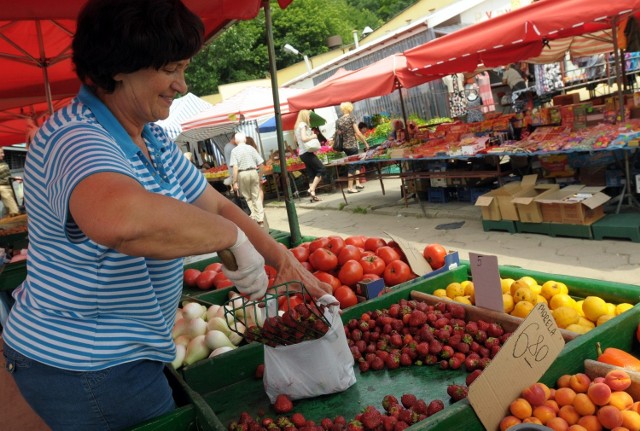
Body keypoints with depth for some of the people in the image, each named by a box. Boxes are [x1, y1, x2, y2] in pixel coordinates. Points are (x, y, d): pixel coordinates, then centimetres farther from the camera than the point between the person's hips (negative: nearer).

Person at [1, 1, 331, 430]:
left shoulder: (154, 139, 4)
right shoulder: (75, 139, -27)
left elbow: (216, 205, 8)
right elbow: (122, 218, -50)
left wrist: (284, 259, -2)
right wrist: (233, 237, -36)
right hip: (81, 368, -9)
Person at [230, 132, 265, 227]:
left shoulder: (235, 150, -3)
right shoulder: (251, 148, 6)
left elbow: (235, 167, -12)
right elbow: (260, 163, 3)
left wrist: (235, 182, -10)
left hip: (242, 174, -2)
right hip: (253, 172, 3)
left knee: (247, 197, 12)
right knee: (256, 197, 9)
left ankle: (253, 215, 4)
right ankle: (260, 219, 7)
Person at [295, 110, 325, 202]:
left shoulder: (297, 126, 18)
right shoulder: (303, 125, -10)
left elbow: (297, 140, 23)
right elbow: (304, 138, -23)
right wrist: (313, 136, -8)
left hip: (302, 153, 9)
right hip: (307, 152, -9)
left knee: (311, 174, 7)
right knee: (321, 169, -6)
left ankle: (313, 195, 3)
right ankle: (311, 189, -13)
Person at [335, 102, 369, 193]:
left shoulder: (338, 121, 7)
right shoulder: (351, 118, -9)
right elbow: (358, 133, -13)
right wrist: (365, 143, -6)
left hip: (344, 146, 6)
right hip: (352, 145, -6)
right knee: (352, 166, 0)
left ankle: (357, 183, 19)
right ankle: (350, 187, 2)